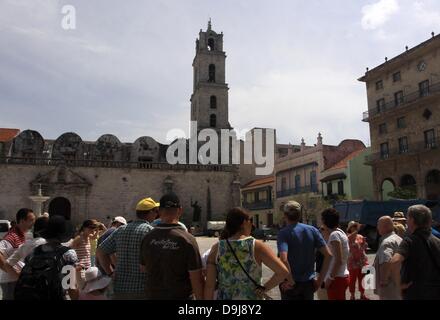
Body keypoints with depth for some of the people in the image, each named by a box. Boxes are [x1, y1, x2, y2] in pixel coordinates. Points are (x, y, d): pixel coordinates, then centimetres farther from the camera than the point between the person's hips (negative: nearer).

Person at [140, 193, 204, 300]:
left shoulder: (147, 238, -4)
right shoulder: (187, 239, -17)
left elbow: (143, 268, 10)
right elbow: (196, 279, -15)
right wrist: (201, 298, -5)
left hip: (152, 295, 4)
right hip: (181, 296, -4)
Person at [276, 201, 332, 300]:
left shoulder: (283, 233, -13)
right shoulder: (312, 230, 0)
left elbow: (283, 259, -29)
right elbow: (328, 255, -4)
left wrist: (290, 281, -17)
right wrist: (320, 279, 1)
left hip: (291, 284, -4)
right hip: (309, 283, 4)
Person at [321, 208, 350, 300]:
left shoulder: (334, 235, -17)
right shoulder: (341, 232, 12)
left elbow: (338, 260, -22)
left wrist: (330, 278, -16)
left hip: (337, 278, -10)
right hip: (343, 276, 10)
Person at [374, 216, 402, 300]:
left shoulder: (386, 242, -21)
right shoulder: (399, 239, 11)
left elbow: (386, 262, -36)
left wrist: (383, 280, -26)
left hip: (390, 287, -10)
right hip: (399, 284, 10)